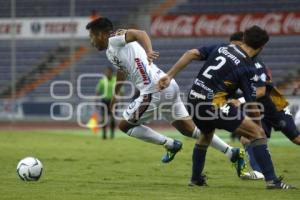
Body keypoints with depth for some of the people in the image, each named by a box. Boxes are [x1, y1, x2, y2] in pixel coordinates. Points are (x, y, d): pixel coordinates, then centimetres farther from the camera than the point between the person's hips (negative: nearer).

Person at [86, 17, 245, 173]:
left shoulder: (114, 39, -3)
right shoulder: (110, 52, 25)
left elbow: (140, 34, -22)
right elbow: (122, 71, 44)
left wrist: (148, 51, -40)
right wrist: (115, 95, 58)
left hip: (154, 89, -10)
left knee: (124, 125, 4)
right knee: (189, 129, 10)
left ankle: (170, 144, 1)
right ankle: (232, 153, 5)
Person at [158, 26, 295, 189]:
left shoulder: (221, 48, 12)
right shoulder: (248, 69, -4)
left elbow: (191, 54, 5)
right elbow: (252, 105, -3)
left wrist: (169, 76, 7)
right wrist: (259, 126, 9)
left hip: (193, 101, 7)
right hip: (214, 104, -7)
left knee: (207, 134, 37)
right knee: (257, 133, -3)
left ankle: (196, 179, 44)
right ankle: (271, 179, -12)